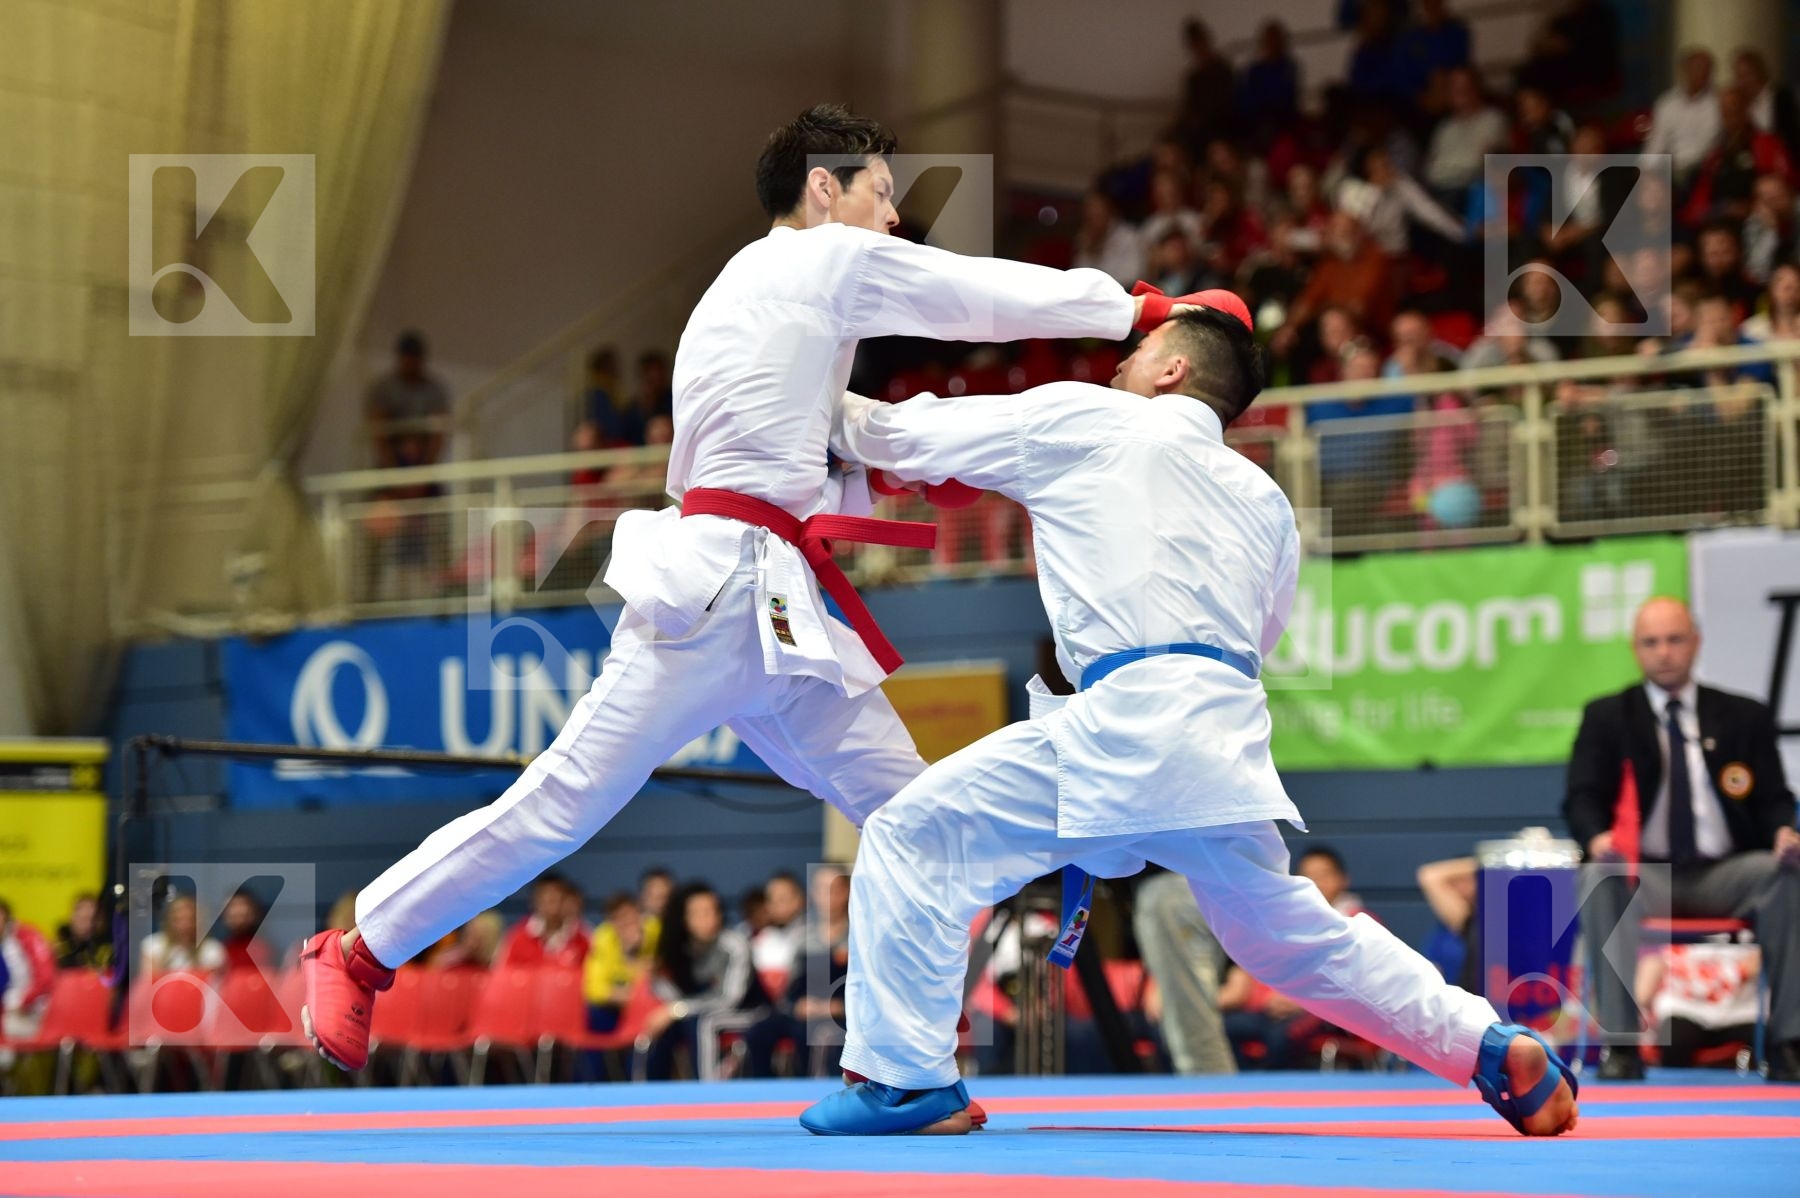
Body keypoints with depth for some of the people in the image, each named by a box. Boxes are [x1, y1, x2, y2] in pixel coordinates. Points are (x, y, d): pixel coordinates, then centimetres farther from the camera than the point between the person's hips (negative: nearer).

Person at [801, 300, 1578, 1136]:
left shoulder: (1084, 422, 8)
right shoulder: (1263, 499, 23)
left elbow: (908, 435, 16)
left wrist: (840, 409, 35)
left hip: (1124, 723, -7)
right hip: (1225, 742, 7)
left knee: (914, 837, 0)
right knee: (1289, 936, 23)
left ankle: (907, 1081, -4)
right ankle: (1493, 1046, 18)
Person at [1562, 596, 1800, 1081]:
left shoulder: (1744, 717, 14)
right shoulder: (1606, 717, 11)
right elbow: (1582, 798, 1)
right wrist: (1597, 837, -24)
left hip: (1725, 875, 1)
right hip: (1645, 874, -1)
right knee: (1603, 876, -36)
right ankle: (1621, 1044, -36)